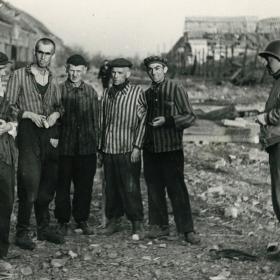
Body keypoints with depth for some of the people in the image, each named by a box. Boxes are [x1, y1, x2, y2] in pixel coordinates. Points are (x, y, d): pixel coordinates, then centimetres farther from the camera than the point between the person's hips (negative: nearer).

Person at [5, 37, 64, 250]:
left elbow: (59, 105, 22)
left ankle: (44, 228, 22)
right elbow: (9, 106, -3)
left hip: (50, 134, 5)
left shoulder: (53, 79, 15)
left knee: (48, 184, 9)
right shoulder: (19, 75, 0)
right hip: (28, 133, -5)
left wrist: (56, 114, 0)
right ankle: (22, 232, -1)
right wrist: (30, 115, -15)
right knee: (30, 184, -10)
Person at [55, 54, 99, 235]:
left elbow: (95, 119, 12)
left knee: (85, 186, 7)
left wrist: (95, 142, 7)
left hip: (87, 147, 2)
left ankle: (82, 220, 20)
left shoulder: (91, 92, 9)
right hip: (64, 147, -2)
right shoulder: (59, 90, 1)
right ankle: (63, 221, 17)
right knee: (63, 186, 5)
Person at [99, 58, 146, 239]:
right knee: (111, 188, 9)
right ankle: (113, 221, 20)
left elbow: (142, 121, -6)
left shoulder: (137, 92, -2)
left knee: (131, 188, -5)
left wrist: (137, 146, -12)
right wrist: (101, 146, 13)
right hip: (109, 149, 5)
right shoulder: (107, 93, 13)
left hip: (128, 150, -5)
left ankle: (137, 224, 4)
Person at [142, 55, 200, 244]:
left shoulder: (176, 90, -3)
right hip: (150, 149, 6)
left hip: (171, 149, -5)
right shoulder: (147, 94, 14)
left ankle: (187, 230, -1)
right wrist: (142, 142, 9)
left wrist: (167, 120, -17)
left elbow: (190, 117, -6)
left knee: (177, 189, -6)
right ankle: (159, 225, 19)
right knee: (154, 189, 8)